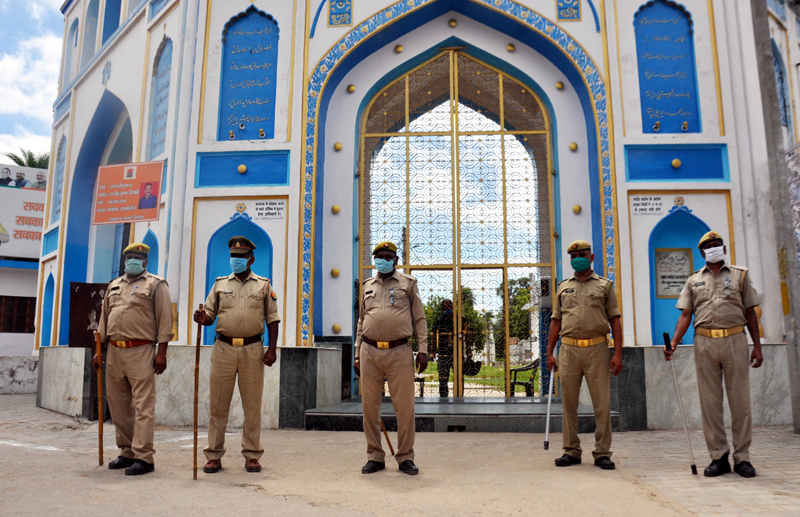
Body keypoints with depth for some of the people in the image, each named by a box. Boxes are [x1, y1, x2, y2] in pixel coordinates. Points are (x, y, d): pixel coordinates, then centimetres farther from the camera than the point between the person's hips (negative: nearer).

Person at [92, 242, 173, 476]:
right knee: (118, 406, 10)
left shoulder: (156, 285, 2)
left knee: (143, 406, -8)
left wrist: (162, 352, -11)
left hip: (140, 352, -6)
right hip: (114, 351, 7)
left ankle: (143, 458, -6)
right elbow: (104, 318, 22)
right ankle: (127, 453, 21)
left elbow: (165, 319, -5)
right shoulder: (114, 286, 20)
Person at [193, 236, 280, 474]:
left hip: (253, 350, -1)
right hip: (223, 349, 1)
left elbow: (272, 319, 7)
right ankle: (214, 456, 12)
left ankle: (252, 455, 12)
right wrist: (202, 318, -11)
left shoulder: (264, 285, 9)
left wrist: (272, 348, -3)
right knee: (218, 403, 3)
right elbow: (210, 315, 13)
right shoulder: (220, 284, 13)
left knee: (252, 404, 3)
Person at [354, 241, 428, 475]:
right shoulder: (367, 286, 16)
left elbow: (420, 319, 6)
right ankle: (375, 457, 17)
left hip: (399, 353, -3)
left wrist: (423, 349, -3)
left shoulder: (408, 283, 8)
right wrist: (357, 354, 14)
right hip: (370, 352, 3)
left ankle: (405, 458, 12)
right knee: (369, 406, 5)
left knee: (405, 407, -1)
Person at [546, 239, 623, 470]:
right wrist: (549, 353, 7)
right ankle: (571, 451, 15)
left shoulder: (605, 285, 9)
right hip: (569, 349, 2)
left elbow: (615, 320, 5)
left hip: (596, 349, -2)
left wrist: (618, 353, -4)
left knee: (602, 403, -2)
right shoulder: (563, 287, 16)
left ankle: (602, 453, 9)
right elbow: (556, 321, 15)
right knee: (569, 402, 5)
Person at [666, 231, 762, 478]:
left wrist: (757, 345, 3)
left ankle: (742, 458, 10)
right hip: (704, 342, 1)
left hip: (735, 340, -1)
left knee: (740, 400, 0)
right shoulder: (694, 280, 14)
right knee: (709, 402, 2)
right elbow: (685, 315, 8)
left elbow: (750, 312, 10)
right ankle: (719, 457, 11)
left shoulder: (740, 275, 12)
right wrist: (674, 342, -5)